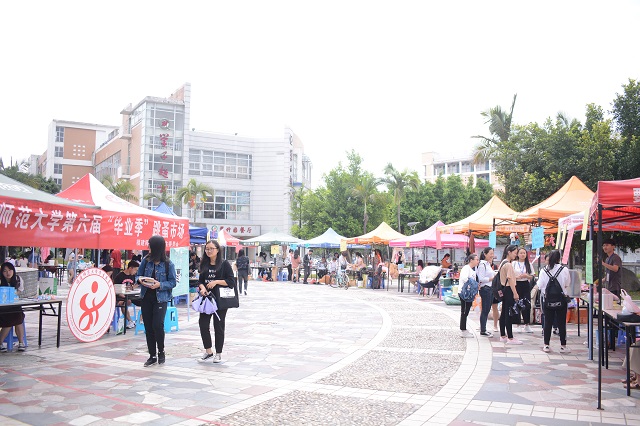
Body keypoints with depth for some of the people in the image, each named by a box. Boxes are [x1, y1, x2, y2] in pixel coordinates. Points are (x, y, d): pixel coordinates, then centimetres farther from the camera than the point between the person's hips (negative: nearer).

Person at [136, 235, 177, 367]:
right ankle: (152, 356, 19)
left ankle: (161, 352, 12)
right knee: (148, 327, 7)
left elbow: (172, 282, -5)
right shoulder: (146, 260, 3)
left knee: (157, 325, -13)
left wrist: (159, 284, -20)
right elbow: (138, 275, 11)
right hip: (146, 297, 4)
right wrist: (140, 280, -11)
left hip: (160, 298, -4)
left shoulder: (168, 264, -7)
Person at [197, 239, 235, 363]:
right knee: (203, 324, -1)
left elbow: (231, 281, -8)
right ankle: (208, 352, 16)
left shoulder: (224, 264, -3)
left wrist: (216, 282, -18)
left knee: (218, 326, 3)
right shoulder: (204, 265, 12)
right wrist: (202, 287, -8)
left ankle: (218, 354, 17)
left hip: (220, 298, -4)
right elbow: (200, 280, 14)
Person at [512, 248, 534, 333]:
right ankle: (518, 325, 11)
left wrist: (526, 276, -11)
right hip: (516, 285, -2)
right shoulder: (513, 263, 1)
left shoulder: (529, 264, 8)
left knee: (527, 305, -3)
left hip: (526, 285, 2)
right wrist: (518, 277, -17)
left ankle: (527, 325, 7)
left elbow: (532, 276, 9)